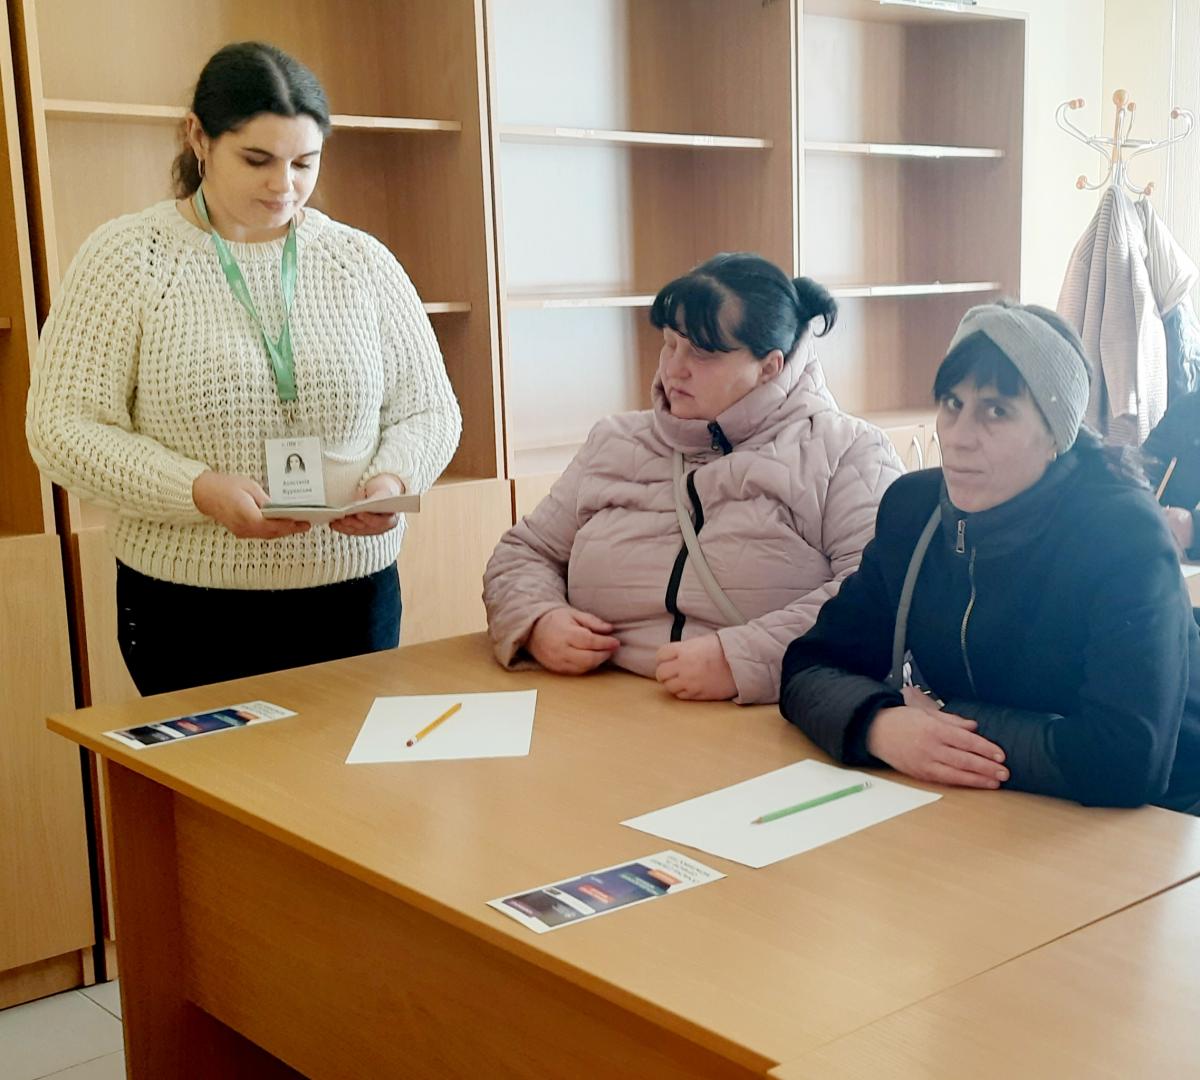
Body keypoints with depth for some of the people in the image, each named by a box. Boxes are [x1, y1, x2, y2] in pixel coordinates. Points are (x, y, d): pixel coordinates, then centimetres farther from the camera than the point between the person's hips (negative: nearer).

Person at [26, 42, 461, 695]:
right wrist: (200, 491, -22)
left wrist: (393, 478, -14)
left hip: (355, 599, 2)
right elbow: (62, 427, -7)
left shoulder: (363, 263, 4)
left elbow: (428, 409, 8)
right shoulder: (125, 257, -3)